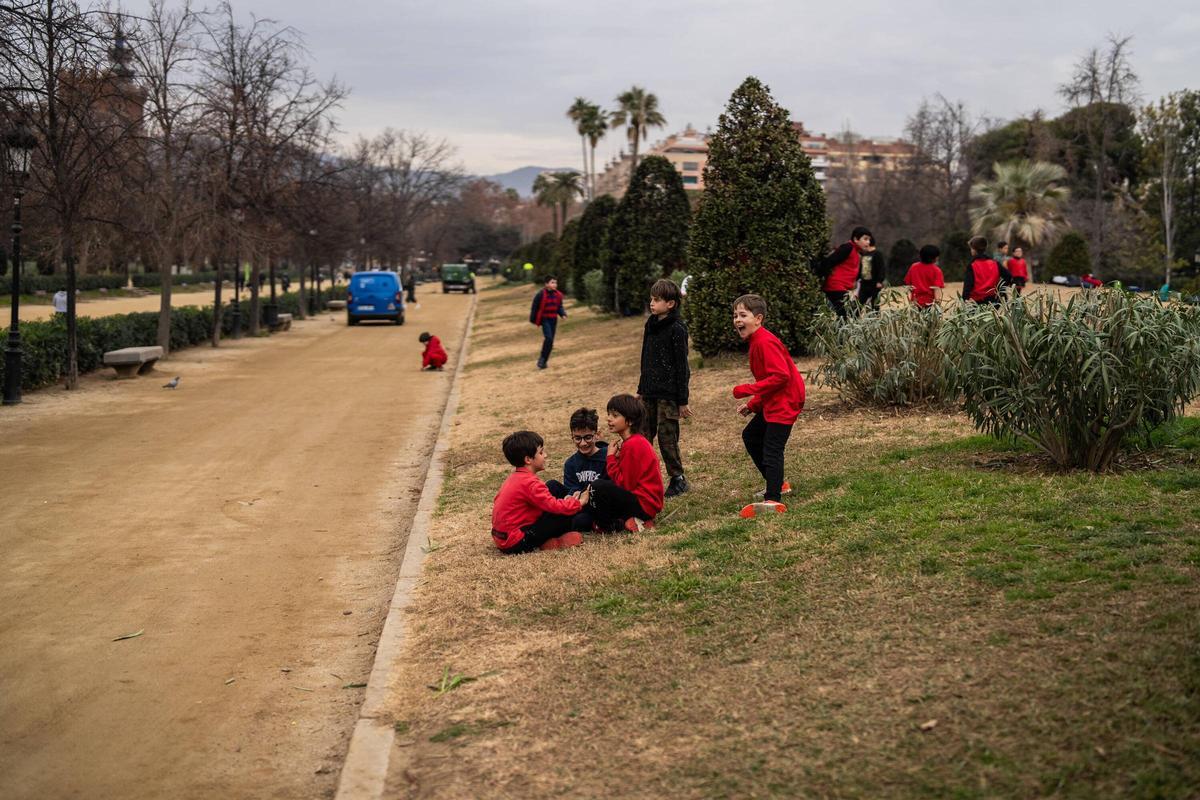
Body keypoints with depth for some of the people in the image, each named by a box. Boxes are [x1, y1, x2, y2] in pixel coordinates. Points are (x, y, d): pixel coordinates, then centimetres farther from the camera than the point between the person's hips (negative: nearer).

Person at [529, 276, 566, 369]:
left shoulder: (558, 295, 3)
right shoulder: (541, 294, -13)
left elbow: (559, 307, 12)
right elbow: (534, 307, -7)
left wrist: (563, 314, -8)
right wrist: (533, 320, -5)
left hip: (554, 320, 6)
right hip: (544, 319, -6)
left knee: (550, 341, 6)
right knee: (548, 338, -20)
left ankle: (543, 361, 17)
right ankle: (542, 358, -7)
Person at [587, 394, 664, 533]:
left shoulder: (632, 445, -18)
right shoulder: (637, 441, 13)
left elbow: (623, 484, -18)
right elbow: (624, 481, 13)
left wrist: (611, 458, -9)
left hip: (643, 503, -11)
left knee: (597, 487, -21)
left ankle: (616, 525, -5)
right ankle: (628, 519, 6)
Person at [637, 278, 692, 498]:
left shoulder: (677, 329, -12)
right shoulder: (650, 325, 11)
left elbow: (681, 366, -12)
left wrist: (682, 401, -13)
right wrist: (641, 389, 19)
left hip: (669, 393, -7)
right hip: (651, 393, 8)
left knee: (667, 437, -4)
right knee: (643, 435, 7)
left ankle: (678, 479, 9)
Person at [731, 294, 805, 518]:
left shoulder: (765, 342, -20)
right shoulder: (755, 341, 13)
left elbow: (781, 376, -27)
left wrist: (749, 390, -24)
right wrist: (753, 405, 14)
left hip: (785, 401, -11)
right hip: (772, 402, 11)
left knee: (772, 449, -13)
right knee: (750, 436, 20)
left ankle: (773, 500, -14)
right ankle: (776, 484, 29)